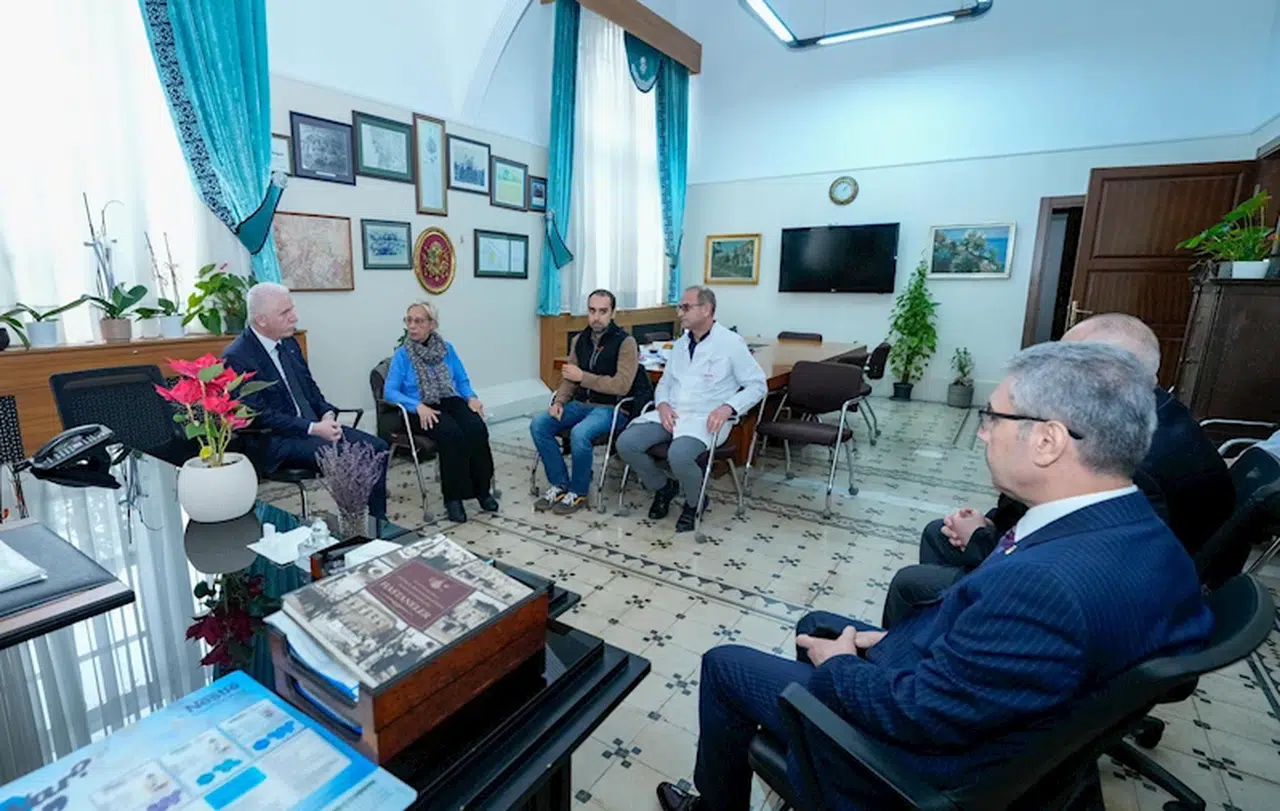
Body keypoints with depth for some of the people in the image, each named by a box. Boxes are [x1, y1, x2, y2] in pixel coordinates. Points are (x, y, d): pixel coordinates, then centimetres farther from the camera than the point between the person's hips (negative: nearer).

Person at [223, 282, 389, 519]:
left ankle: (377, 522, 0)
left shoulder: (289, 343, 10)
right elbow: (260, 416, -17)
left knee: (376, 447, -7)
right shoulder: (236, 358, -13)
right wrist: (313, 428, -22)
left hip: (313, 425, 8)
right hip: (274, 441, -7)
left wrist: (327, 415, -3)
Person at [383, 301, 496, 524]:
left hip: (451, 402, 3)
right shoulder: (402, 354, 1)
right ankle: (453, 497, -22)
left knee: (477, 429, -29)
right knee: (451, 434, -35)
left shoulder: (447, 348, 11)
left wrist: (472, 397, -9)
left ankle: (483, 490, -16)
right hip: (422, 410, -3)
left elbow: (463, 380, 13)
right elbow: (389, 391, -7)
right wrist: (418, 406, -24)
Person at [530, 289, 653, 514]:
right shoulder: (580, 340, 12)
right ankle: (559, 485, -1)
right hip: (581, 403, 7)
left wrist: (583, 376, -16)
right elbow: (570, 378, 15)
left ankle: (578, 492, -9)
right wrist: (559, 401, -5)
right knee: (538, 425, -13)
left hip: (612, 408, -7)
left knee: (579, 434, -34)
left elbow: (622, 385, -17)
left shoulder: (625, 342, -9)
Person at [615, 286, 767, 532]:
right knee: (626, 443, -16)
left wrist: (728, 407, -18)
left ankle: (694, 502, 0)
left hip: (705, 419, -6)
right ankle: (663, 488, 12)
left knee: (678, 455, -35)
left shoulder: (731, 343, -2)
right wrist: (662, 404, -2)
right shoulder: (680, 345, 17)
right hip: (671, 414, 6)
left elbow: (758, 384, -2)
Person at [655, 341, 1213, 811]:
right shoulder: (1139, 531, -9)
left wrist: (840, 664, -10)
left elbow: (916, 715, -28)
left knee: (724, 665, 7)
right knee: (816, 624, 26)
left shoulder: (1048, 584, -39)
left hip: (930, 762, -8)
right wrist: (898, 639, 0)